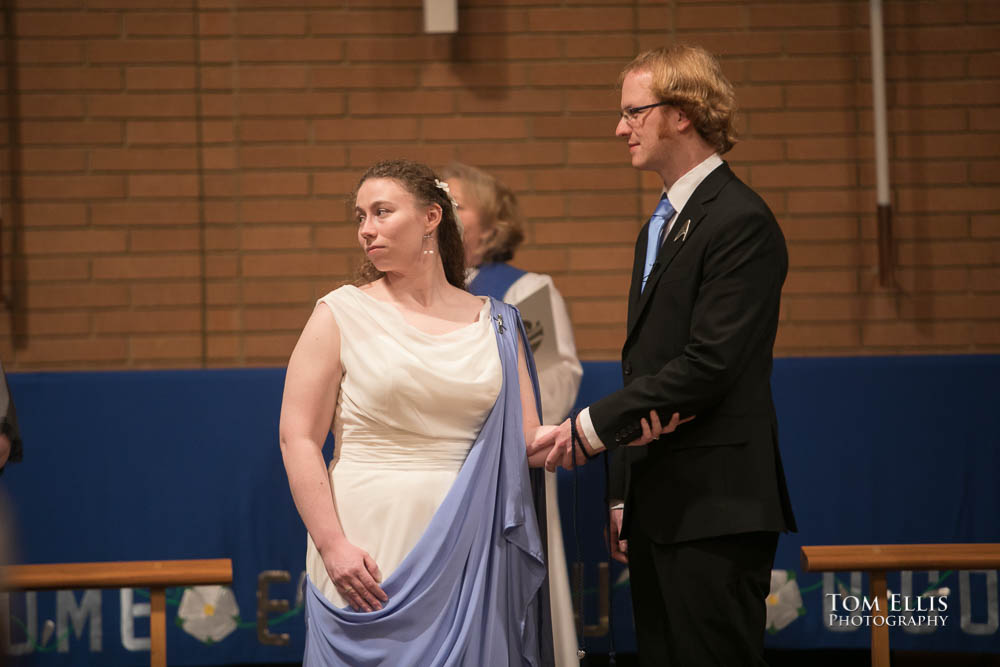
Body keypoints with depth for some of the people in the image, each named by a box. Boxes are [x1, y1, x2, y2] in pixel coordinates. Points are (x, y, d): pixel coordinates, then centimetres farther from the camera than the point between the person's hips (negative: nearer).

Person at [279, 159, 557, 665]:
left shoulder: (494, 324, 10)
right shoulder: (341, 315, 3)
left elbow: (526, 440, 7)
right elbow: (298, 439, -2)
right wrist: (333, 545, -13)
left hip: (469, 555, 2)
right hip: (371, 556, -2)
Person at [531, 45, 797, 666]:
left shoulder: (741, 222, -11)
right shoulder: (660, 226, 20)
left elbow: (709, 364, -19)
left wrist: (593, 425, -15)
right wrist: (625, 498, 18)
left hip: (715, 508, -9)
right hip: (658, 509, 9)